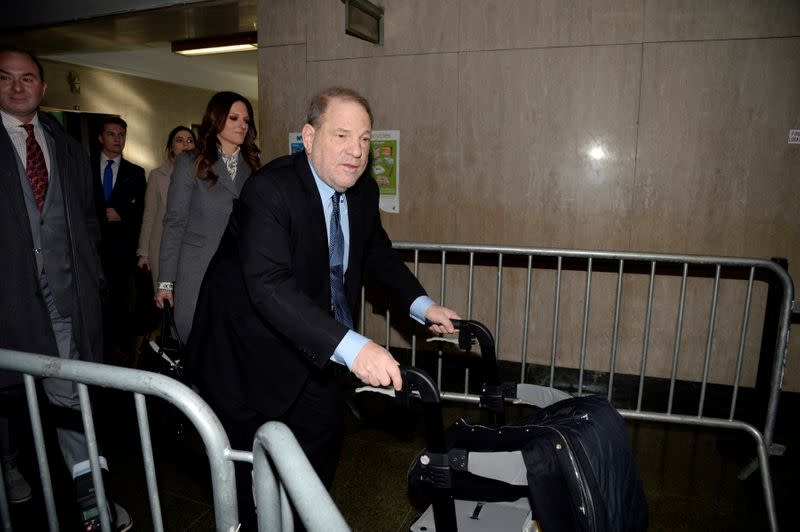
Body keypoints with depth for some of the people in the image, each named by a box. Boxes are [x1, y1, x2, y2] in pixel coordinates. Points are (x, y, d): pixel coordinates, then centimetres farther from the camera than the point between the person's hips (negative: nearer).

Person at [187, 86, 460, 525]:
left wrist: (423, 306, -6)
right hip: (245, 350, -7)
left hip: (301, 346, 7)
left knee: (325, 426, 19)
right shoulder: (270, 190, -28)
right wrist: (351, 347, -51)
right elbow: (268, 285, -40)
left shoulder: (363, 192, -5)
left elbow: (379, 256, 9)